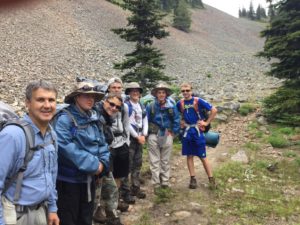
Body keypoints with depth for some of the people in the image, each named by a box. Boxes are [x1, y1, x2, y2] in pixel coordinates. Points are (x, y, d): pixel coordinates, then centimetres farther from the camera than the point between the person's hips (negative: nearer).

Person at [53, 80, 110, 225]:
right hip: (68, 178, -7)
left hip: (89, 178, 7)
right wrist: (92, 164, -24)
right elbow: (64, 146, -27)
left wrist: (103, 163, -10)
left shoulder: (94, 119, 7)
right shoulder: (65, 118, -16)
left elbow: (102, 144, 9)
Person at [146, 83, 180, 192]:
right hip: (153, 136, -1)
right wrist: (147, 133, 0)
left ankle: (165, 183, 23)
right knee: (155, 161, 3)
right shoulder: (150, 106, -3)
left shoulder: (172, 106, -1)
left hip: (167, 136, 1)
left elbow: (176, 120, 4)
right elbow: (145, 121, 4)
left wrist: (173, 132, -1)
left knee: (165, 161, 11)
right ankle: (156, 184, 11)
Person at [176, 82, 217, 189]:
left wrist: (207, 122, -9)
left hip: (197, 130, -4)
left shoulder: (198, 101, -10)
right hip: (187, 131, 4)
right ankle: (193, 179, 19)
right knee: (189, 156, 8)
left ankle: (211, 179, 14)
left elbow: (214, 110, -11)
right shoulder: (180, 103, 2)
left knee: (203, 156, 1)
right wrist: (180, 121, 7)